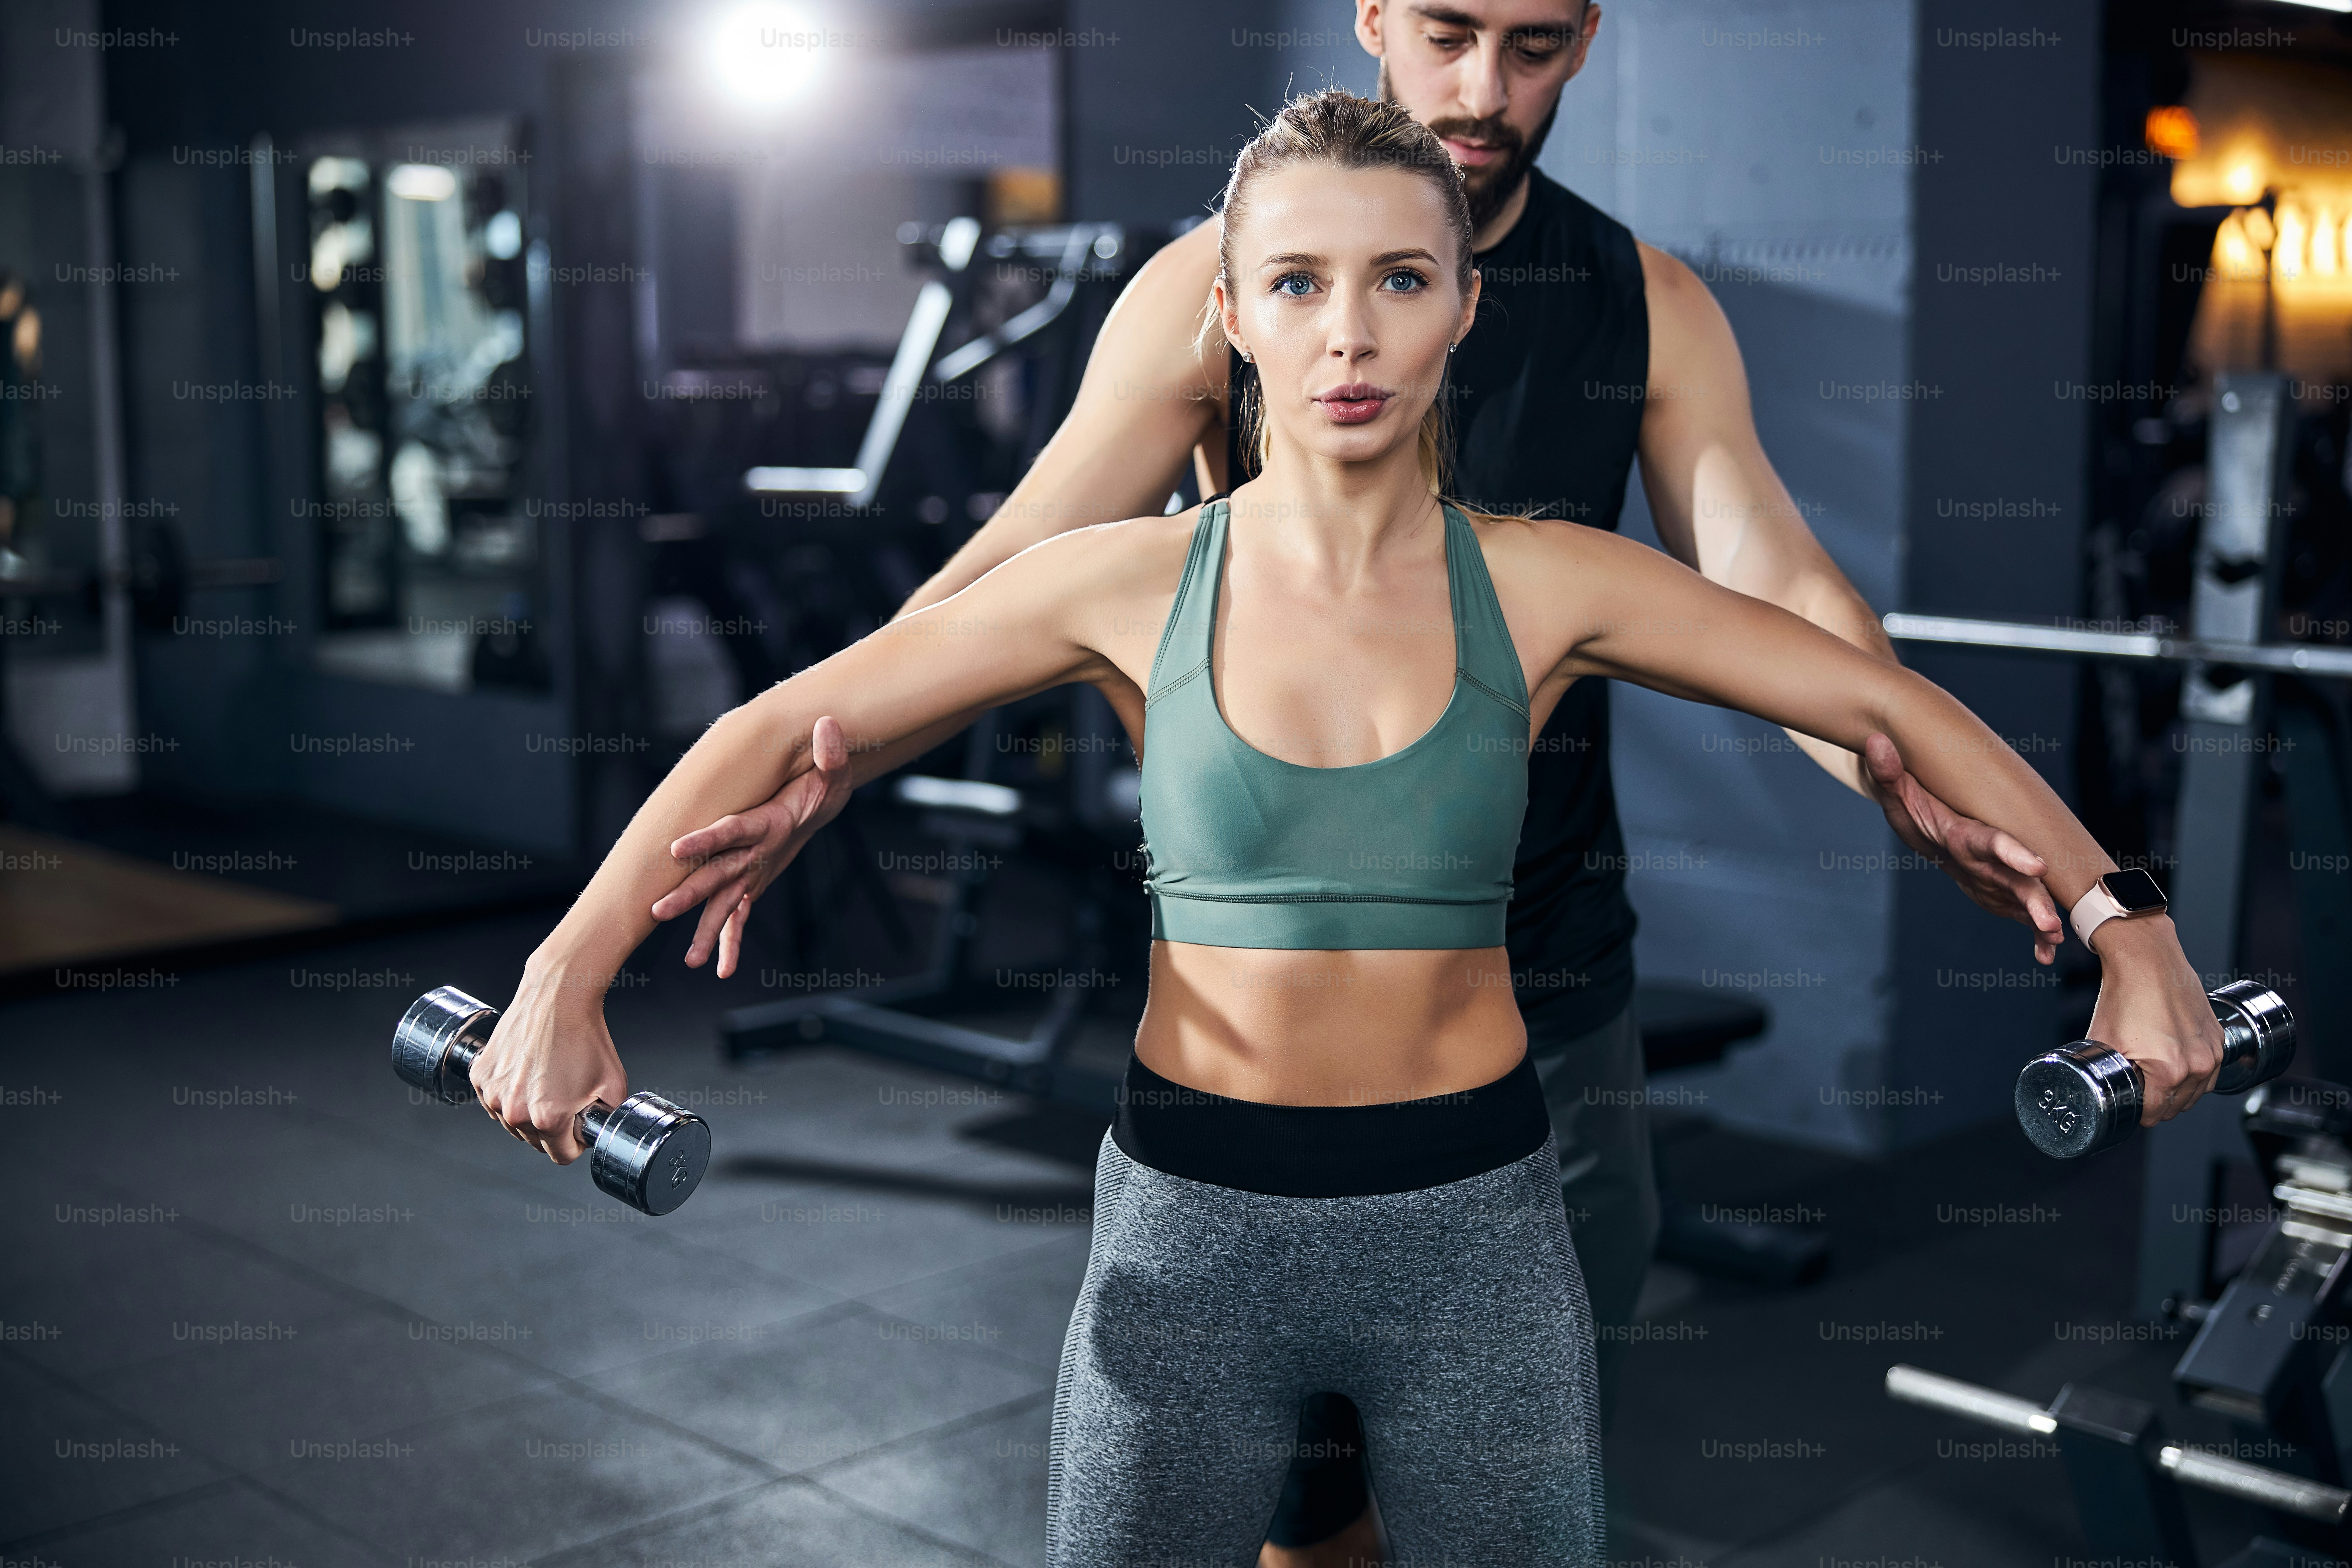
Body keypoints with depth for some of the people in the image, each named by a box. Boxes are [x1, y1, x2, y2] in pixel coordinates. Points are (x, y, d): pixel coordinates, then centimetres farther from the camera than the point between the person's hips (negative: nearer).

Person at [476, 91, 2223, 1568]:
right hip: (1192, 1211, 0)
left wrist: (2129, 931, -5)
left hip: (1476, 1213, 1)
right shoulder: (1132, 585, -6)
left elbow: (1890, 707, -1)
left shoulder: (1542, 585, -5)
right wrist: (568, 970, -11)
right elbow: (779, 729, -3)